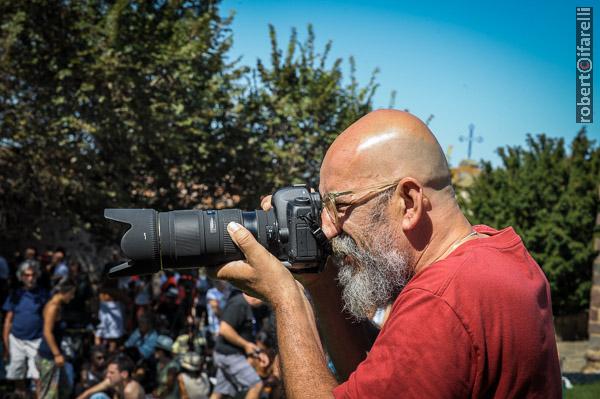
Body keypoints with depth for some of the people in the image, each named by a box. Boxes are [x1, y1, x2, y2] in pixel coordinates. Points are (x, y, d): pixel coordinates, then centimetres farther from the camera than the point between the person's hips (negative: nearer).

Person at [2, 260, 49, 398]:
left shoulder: (43, 294, 0)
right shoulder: (15, 295, 5)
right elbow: (8, 321, 7)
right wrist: (6, 345, 3)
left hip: (37, 341, -3)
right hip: (16, 341, 3)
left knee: (39, 376, -10)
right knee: (18, 376, 8)